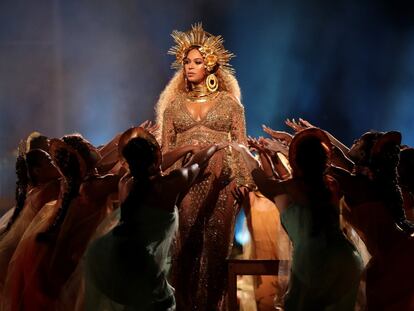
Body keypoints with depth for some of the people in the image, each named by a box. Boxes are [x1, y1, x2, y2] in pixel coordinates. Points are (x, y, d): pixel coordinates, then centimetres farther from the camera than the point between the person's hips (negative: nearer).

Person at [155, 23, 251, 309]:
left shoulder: (229, 103, 8)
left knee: (216, 248, -1)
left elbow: (241, 146, 6)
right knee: (185, 249, -1)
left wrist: (244, 185, -3)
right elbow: (165, 149, 11)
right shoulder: (174, 104, 13)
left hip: (221, 183, -1)